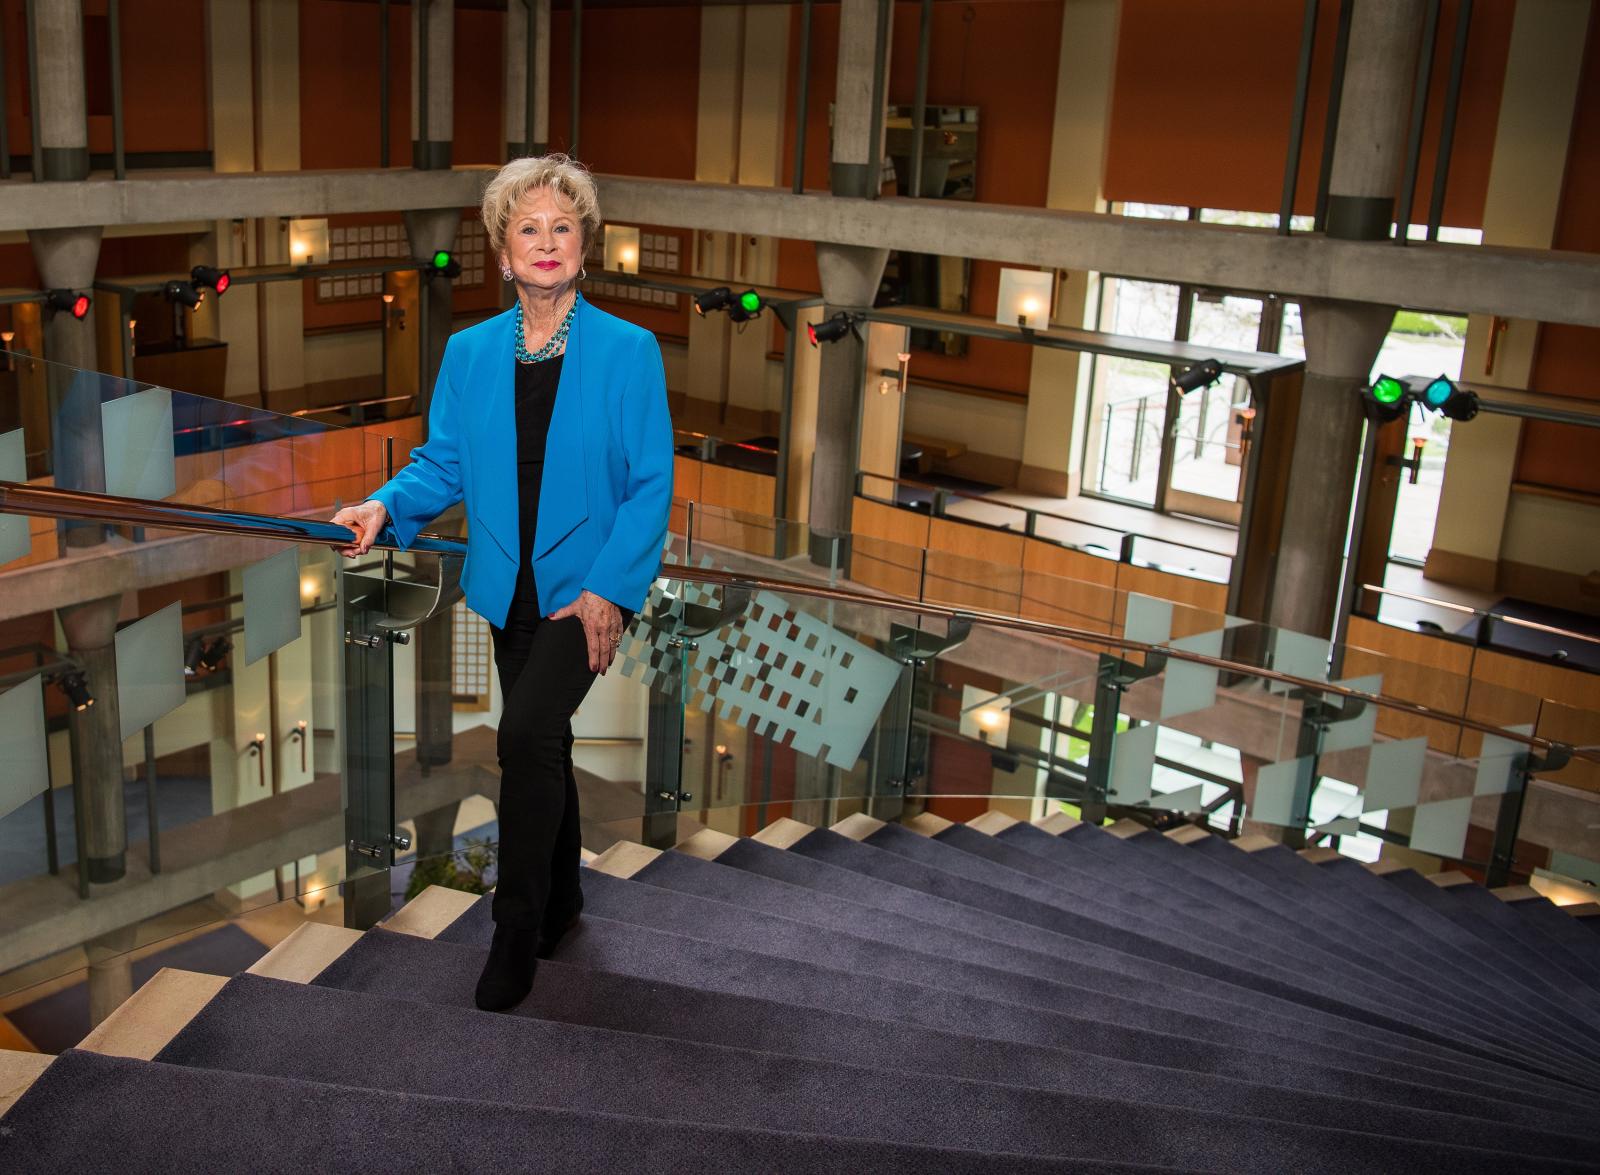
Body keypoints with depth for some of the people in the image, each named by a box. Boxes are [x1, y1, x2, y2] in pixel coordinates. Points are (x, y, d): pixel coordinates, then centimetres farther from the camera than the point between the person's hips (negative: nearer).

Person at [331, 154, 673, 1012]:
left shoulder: (627, 351, -8)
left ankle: (517, 931, -4)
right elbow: (445, 461, 6)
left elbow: (651, 484, -9)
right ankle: (560, 900, 36)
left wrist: (609, 589, -16)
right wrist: (385, 504, -15)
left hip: (587, 586, -4)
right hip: (511, 587, 5)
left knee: (527, 732, -20)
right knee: (543, 744, 16)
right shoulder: (468, 352, 4)